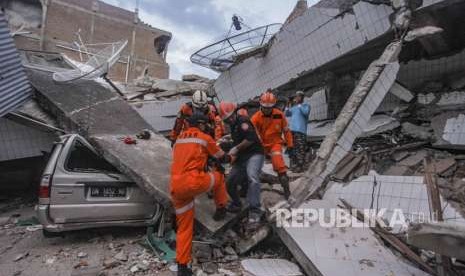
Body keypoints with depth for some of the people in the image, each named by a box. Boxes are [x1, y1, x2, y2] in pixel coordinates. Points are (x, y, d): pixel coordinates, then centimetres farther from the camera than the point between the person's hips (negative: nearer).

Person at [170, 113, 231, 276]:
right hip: (192, 182, -6)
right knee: (218, 177, 23)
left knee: (184, 227, 16)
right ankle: (221, 209, 33)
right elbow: (222, 157, 19)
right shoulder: (205, 138, 7)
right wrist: (230, 158, 41)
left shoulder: (179, 139, 24)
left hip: (175, 187, 6)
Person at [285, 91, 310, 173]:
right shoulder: (294, 107, 20)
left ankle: (300, 167, -8)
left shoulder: (306, 105, 3)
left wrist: (299, 104, -11)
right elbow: (287, 114, 16)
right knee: (292, 149, 9)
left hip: (300, 131, -7)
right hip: (292, 130, 7)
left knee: (300, 150, -10)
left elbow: (306, 112, -16)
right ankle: (293, 166, 17)